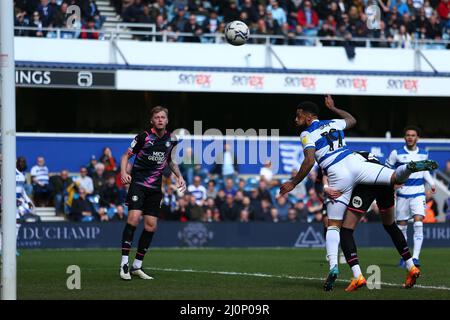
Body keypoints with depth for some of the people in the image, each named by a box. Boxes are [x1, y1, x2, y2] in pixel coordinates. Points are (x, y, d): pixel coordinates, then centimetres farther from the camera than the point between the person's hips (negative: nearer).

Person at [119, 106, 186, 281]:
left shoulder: (171, 140, 6)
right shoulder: (144, 136, -8)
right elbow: (126, 155, -2)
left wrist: (179, 176, 8)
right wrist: (124, 172, -20)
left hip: (155, 188, 5)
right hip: (138, 183, -5)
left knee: (151, 226, 2)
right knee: (134, 218, -21)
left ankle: (137, 266, 13)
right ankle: (124, 263, -17)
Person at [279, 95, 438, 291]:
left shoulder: (307, 135, 6)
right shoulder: (333, 123, 23)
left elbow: (309, 161, -8)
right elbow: (352, 120, 45)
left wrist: (293, 183, -1)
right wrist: (333, 108, 58)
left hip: (338, 175, -3)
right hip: (354, 162, 3)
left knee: (333, 225, 4)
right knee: (395, 178, 2)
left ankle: (333, 266, -11)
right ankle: (411, 167, -34)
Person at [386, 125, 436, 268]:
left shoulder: (423, 154, 7)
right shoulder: (397, 153, -3)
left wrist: (432, 183, 9)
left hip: (418, 193, 1)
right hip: (402, 194, -1)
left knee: (418, 223, -16)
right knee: (402, 226, 4)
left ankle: (415, 257, -19)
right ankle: (404, 257, 20)